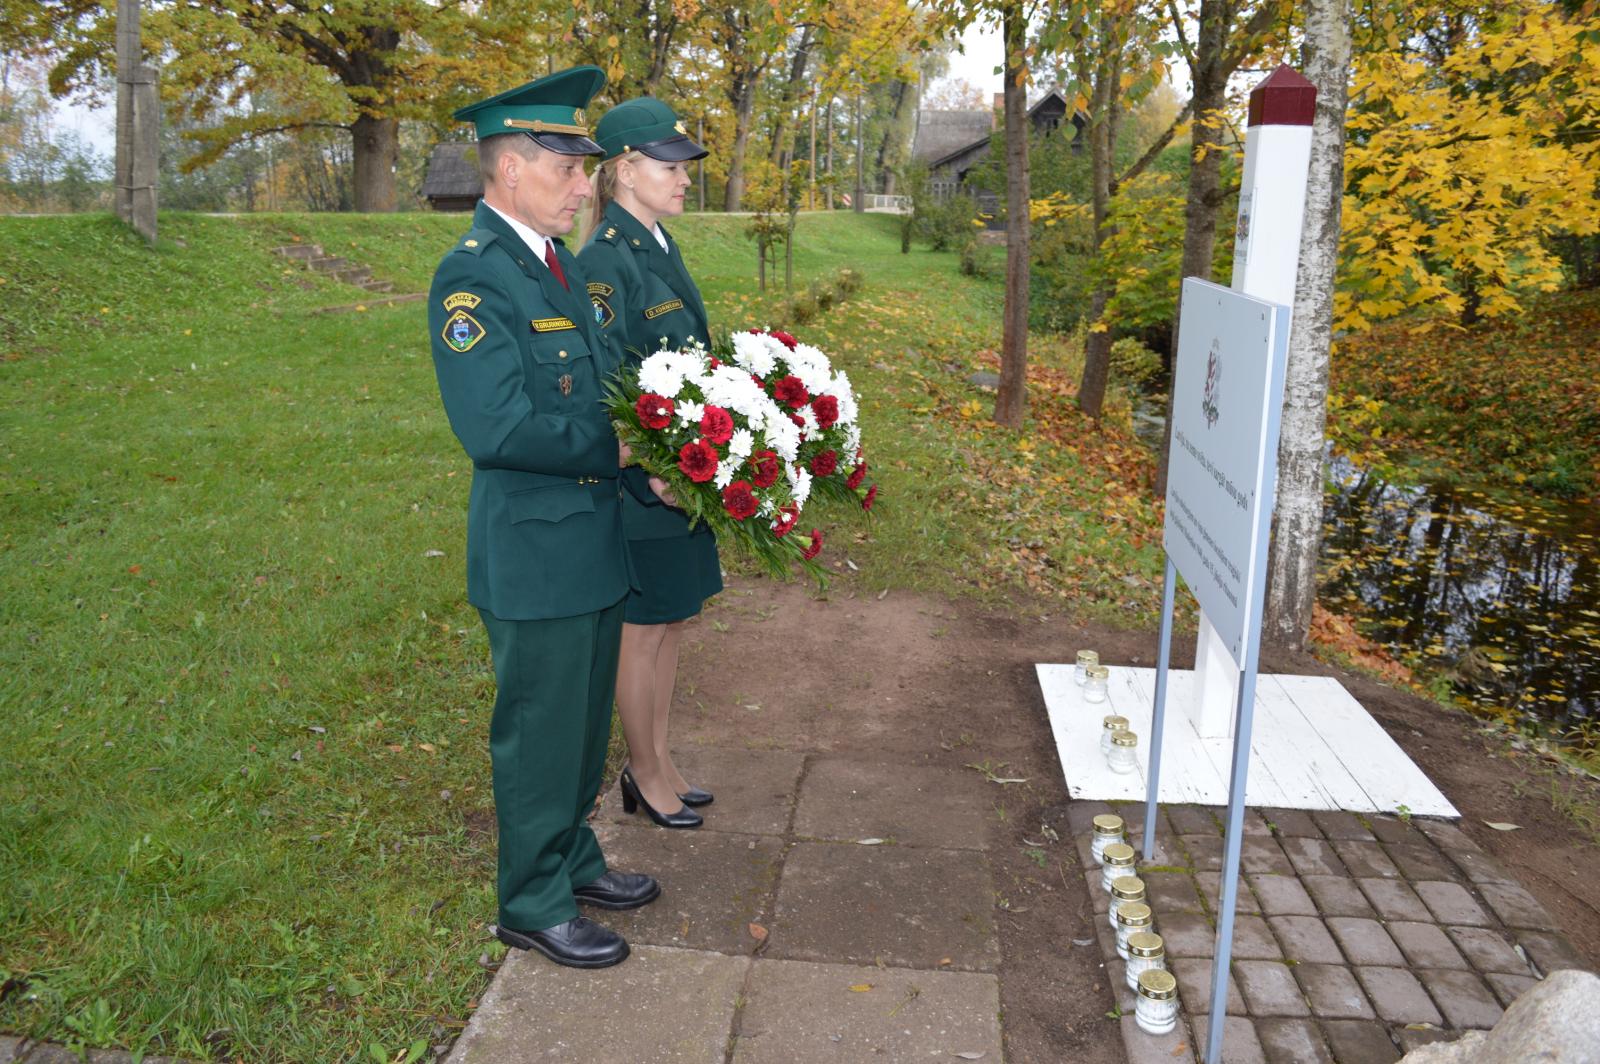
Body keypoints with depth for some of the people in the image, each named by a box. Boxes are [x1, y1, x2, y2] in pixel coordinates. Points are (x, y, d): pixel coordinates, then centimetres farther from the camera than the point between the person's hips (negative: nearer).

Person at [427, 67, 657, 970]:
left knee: (587, 719, 21)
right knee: (541, 733, 7)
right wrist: (617, 450, -17)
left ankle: (574, 858, 40)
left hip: (596, 538, 9)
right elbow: (498, 428, -28)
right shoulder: (473, 275, -19)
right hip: (536, 551, -9)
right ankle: (535, 904, 25)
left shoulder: (562, 261, 10)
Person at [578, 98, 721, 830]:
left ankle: (659, 760, 32)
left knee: (670, 623, 17)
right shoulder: (605, 261, -16)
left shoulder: (660, 248, 11)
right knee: (641, 632, 6)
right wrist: (648, 468, -26)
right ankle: (644, 775, 23)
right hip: (640, 482, -9)